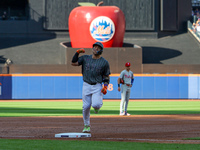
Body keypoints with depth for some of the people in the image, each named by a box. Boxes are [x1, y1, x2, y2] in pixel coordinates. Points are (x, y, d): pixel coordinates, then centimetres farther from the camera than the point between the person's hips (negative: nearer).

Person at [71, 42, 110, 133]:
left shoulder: (104, 62, 0)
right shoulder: (85, 58, 7)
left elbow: (106, 76, 3)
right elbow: (73, 63, -1)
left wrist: (105, 87, -12)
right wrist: (77, 53, -10)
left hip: (97, 86, -2)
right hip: (86, 86, 2)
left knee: (96, 104, -22)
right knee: (86, 107, 0)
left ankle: (97, 106, 17)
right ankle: (87, 126, 16)